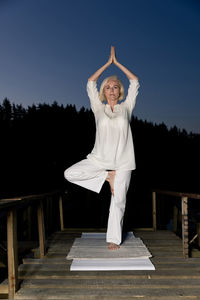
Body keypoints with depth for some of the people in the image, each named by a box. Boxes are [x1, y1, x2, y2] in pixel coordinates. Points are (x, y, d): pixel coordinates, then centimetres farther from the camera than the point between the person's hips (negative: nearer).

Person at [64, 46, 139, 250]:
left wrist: (117, 62, 16)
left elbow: (135, 81, 11)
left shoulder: (126, 107, 10)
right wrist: (108, 62, 16)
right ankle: (107, 176, -3)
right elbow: (90, 83, 10)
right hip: (100, 158, 1)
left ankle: (113, 239, 13)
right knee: (70, 174, -15)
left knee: (118, 200, -1)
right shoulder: (99, 109, 9)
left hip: (123, 161, -1)